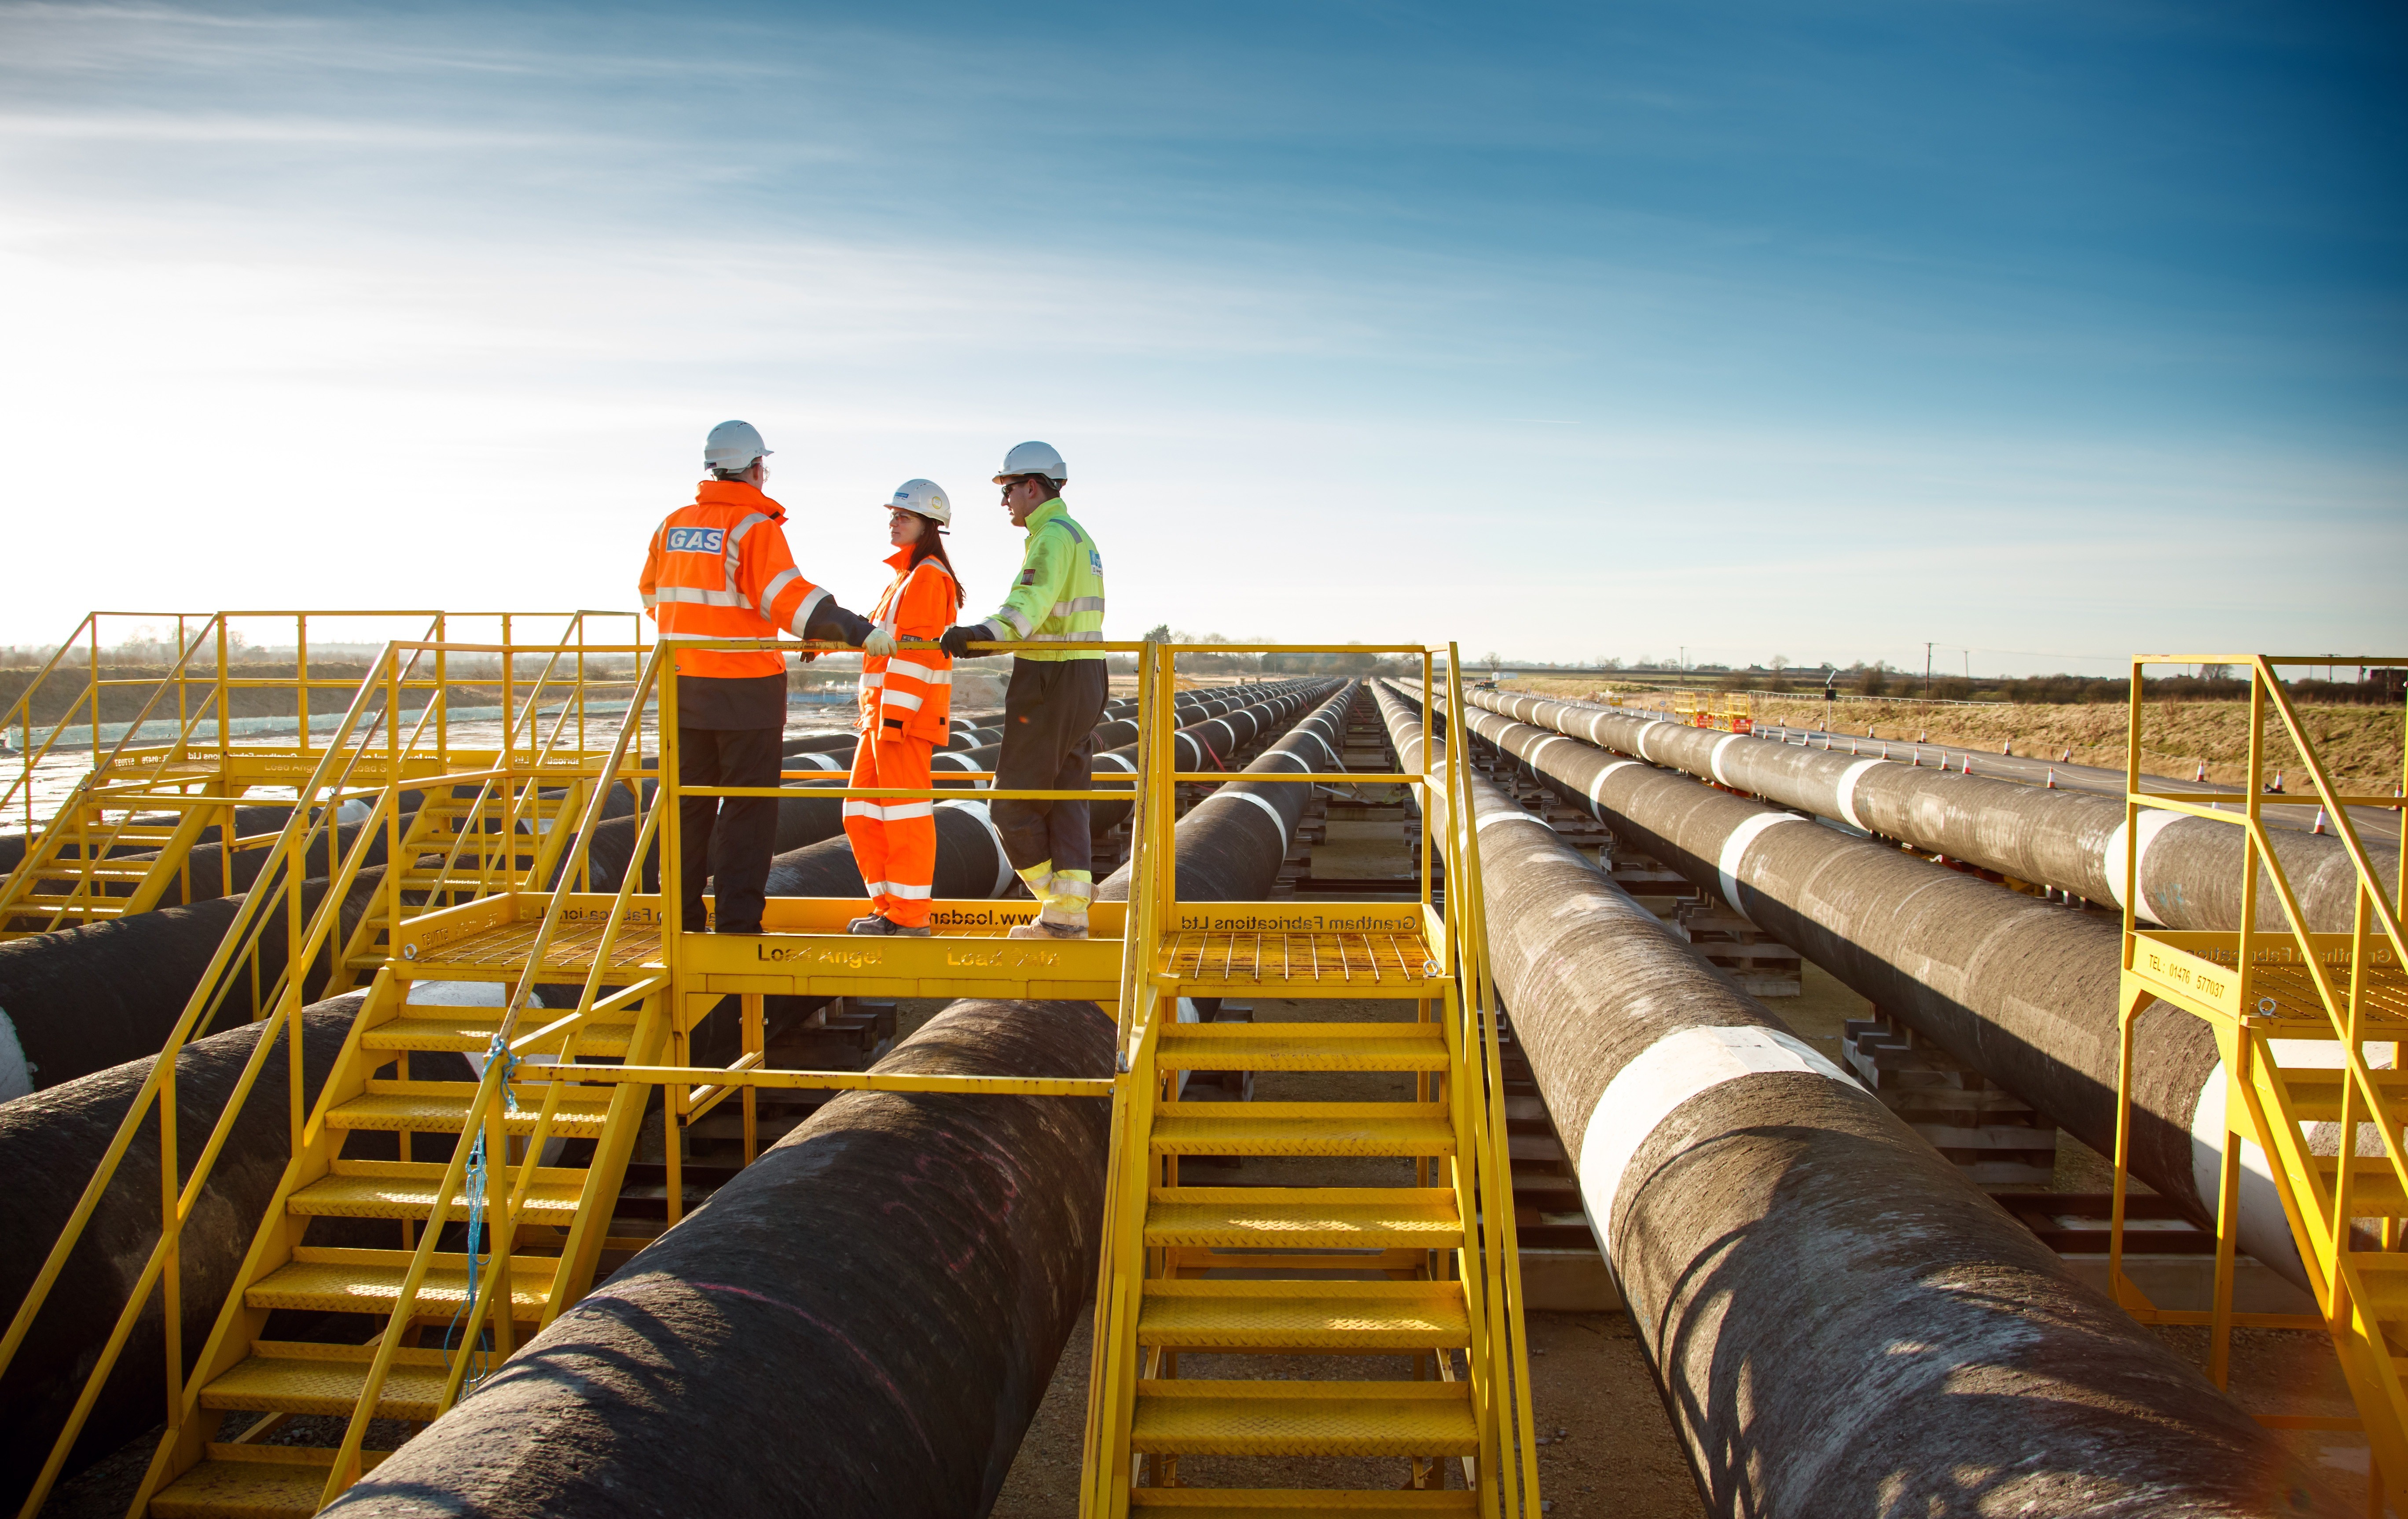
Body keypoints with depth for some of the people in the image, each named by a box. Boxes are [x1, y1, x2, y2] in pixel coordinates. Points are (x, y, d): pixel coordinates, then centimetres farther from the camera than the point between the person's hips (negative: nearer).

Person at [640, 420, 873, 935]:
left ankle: (681, 916, 19)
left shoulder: (672, 525, 10)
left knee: (689, 803, 14)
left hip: (683, 682, 7)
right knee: (748, 807, 0)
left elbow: (652, 594, 22)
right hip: (744, 689, -6)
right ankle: (737, 921, -1)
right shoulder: (755, 526, -12)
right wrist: (851, 628, -31)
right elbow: (786, 596, -25)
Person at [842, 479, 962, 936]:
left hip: (906, 712, -10)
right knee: (862, 814, 12)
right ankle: (889, 906, 18)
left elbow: (915, 651, -18)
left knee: (905, 814, -6)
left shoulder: (928, 576, -10)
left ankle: (909, 915, 0)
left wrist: (894, 717, -24)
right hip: (881, 711, 10)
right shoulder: (905, 576, 21)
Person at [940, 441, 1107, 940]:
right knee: (1066, 798, 8)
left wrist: (987, 633, -49)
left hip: (1050, 680, -10)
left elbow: (1032, 598, -33)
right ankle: (1068, 914, 6)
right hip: (1087, 679, 10)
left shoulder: (1052, 535, -13)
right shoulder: (1080, 536, 20)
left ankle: (1062, 899, 4)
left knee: (1014, 801, -1)